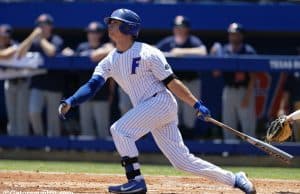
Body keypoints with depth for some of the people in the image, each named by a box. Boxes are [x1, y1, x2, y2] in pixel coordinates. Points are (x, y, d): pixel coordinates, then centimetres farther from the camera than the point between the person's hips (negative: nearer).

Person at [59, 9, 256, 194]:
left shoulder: (147, 53, -12)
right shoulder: (110, 62, 8)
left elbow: (171, 82, -10)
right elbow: (92, 86, -1)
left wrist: (196, 104, -12)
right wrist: (70, 102, -17)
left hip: (161, 102, -7)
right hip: (146, 109, 7)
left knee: (120, 130, -20)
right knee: (182, 159, 6)